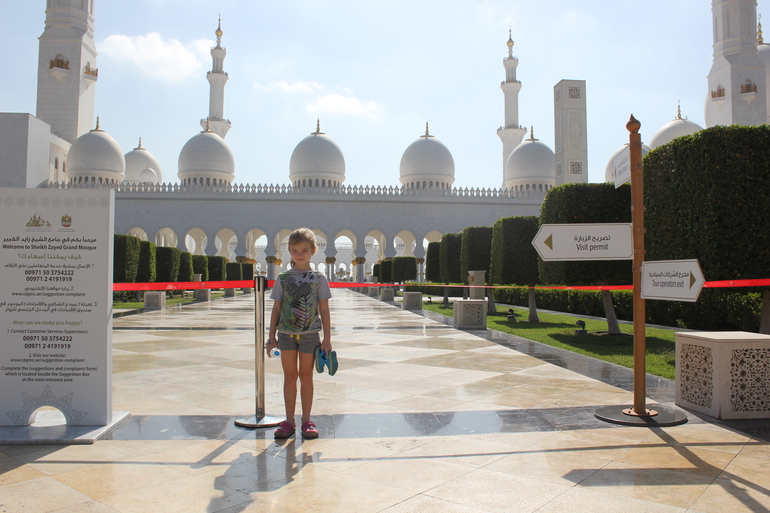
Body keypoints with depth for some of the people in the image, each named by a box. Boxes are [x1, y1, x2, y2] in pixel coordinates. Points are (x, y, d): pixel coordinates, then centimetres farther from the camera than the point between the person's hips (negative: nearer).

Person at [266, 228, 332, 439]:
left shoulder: (318, 278, 1)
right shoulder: (283, 278, 5)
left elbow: (324, 310, 1)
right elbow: (276, 308, 7)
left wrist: (327, 339, -2)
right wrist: (272, 337, 5)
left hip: (310, 334, -1)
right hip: (286, 333, 1)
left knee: (306, 376, 6)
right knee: (289, 376, 7)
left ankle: (306, 421, 16)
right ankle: (289, 421, 15)